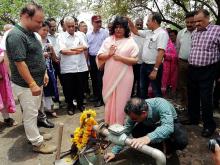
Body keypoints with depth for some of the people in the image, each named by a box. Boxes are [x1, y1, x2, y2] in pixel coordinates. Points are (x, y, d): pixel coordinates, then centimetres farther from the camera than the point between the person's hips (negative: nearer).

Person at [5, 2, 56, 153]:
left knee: (34, 112, 21)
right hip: (26, 85, -9)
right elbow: (19, 63, -24)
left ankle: (34, 134, 38)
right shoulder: (16, 35, -21)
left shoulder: (31, 33, 9)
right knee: (30, 114, 4)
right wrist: (32, 84, -23)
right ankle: (37, 143, 17)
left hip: (36, 82, 9)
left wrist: (44, 73, 16)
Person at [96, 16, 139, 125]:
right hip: (109, 75, 3)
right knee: (109, 99, 14)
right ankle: (109, 122, 31)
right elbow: (100, 56, 4)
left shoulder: (130, 42, -2)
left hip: (123, 76, -3)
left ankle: (119, 125, 21)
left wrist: (120, 57, -18)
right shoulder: (108, 40, 6)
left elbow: (134, 60, -7)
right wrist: (109, 54, -14)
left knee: (121, 101, 5)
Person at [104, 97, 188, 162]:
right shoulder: (134, 113, -27)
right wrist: (114, 152, -17)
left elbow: (168, 127, -53)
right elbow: (125, 132, -17)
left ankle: (170, 146, 2)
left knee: (182, 141, -33)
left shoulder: (161, 105, -41)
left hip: (170, 123, -3)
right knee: (135, 133, -23)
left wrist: (149, 137, -68)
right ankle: (156, 143, 6)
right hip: (151, 125, 4)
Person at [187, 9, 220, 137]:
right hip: (192, 70, 6)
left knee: (205, 99, 0)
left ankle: (209, 125, 16)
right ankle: (193, 119, 32)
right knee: (192, 97, 15)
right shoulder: (194, 33, 11)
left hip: (207, 71, -6)